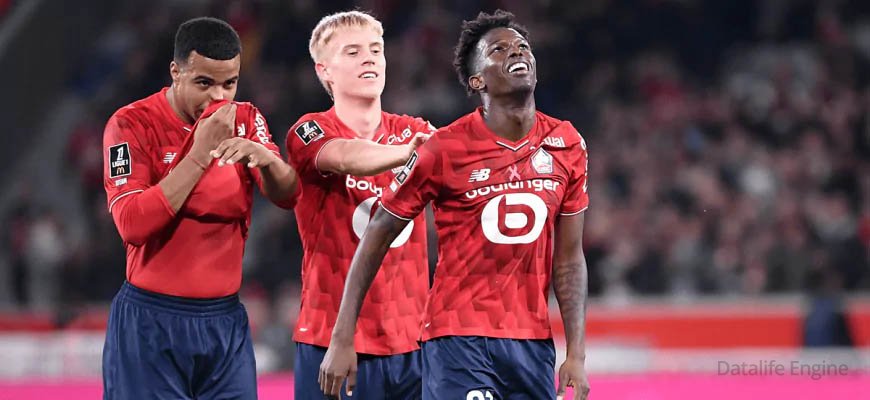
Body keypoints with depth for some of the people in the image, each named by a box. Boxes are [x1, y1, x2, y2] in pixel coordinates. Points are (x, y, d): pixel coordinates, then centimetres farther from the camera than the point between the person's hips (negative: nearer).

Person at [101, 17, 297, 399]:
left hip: (226, 320, 4)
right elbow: (133, 225, -18)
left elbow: (287, 196, -2)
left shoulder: (245, 120, 8)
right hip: (149, 323, -4)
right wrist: (200, 154, -20)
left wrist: (265, 159, -23)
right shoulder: (132, 124, -7)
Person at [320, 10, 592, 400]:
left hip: (532, 341, 4)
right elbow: (376, 238, -2)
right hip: (458, 339, -4)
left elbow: (569, 260, 10)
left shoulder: (566, 145, 5)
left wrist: (576, 353, 2)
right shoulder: (445, 149, -8)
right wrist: (342, 340, -5)